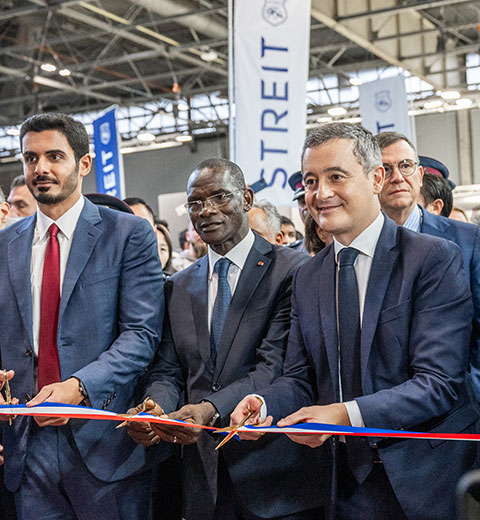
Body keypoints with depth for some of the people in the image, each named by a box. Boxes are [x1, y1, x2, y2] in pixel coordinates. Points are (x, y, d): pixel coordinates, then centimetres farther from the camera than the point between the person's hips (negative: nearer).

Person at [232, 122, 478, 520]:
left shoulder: (435, 259, -12)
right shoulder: (306, 278, 7)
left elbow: (439, 381, -18)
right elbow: (300, 378, 7)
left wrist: (346, 413, -28)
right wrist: (263, 404, -15)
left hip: (428, 480, -4)